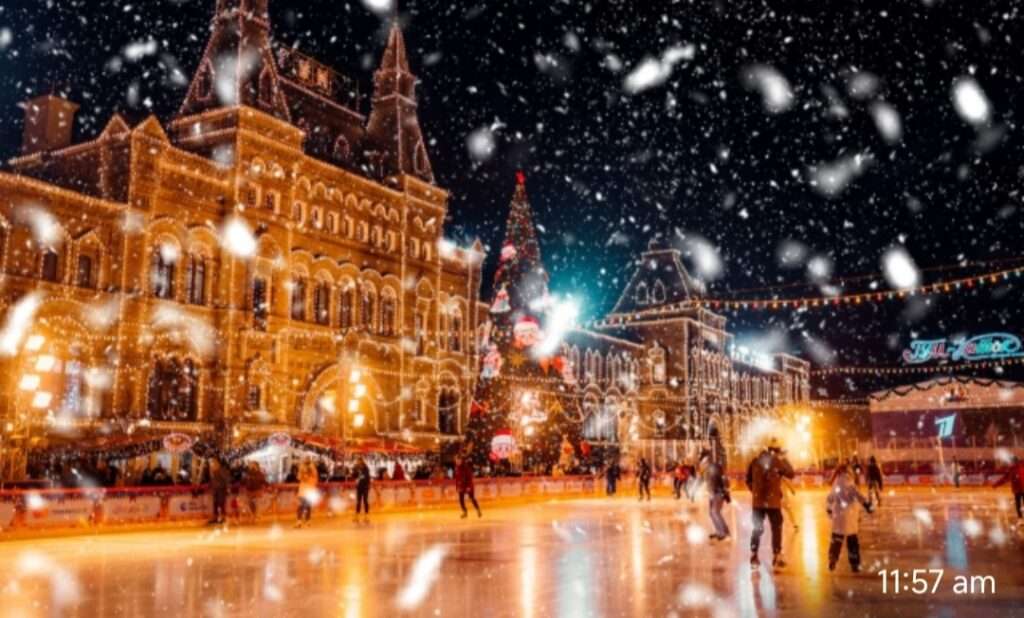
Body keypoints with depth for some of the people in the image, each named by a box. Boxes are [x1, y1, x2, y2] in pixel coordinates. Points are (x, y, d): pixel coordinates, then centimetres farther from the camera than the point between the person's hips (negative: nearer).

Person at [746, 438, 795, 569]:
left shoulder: (755, 461, 3)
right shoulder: (778, 461, -9)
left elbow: (748, 479, 9)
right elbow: (791, 474, 3)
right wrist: (784, 459, 11)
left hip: (757, 501, 3)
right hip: (773, 501, -3)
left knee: (757, 528, 12)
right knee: (776, 529, 9)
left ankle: (753, 557, 8)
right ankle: (776, 557, 9)